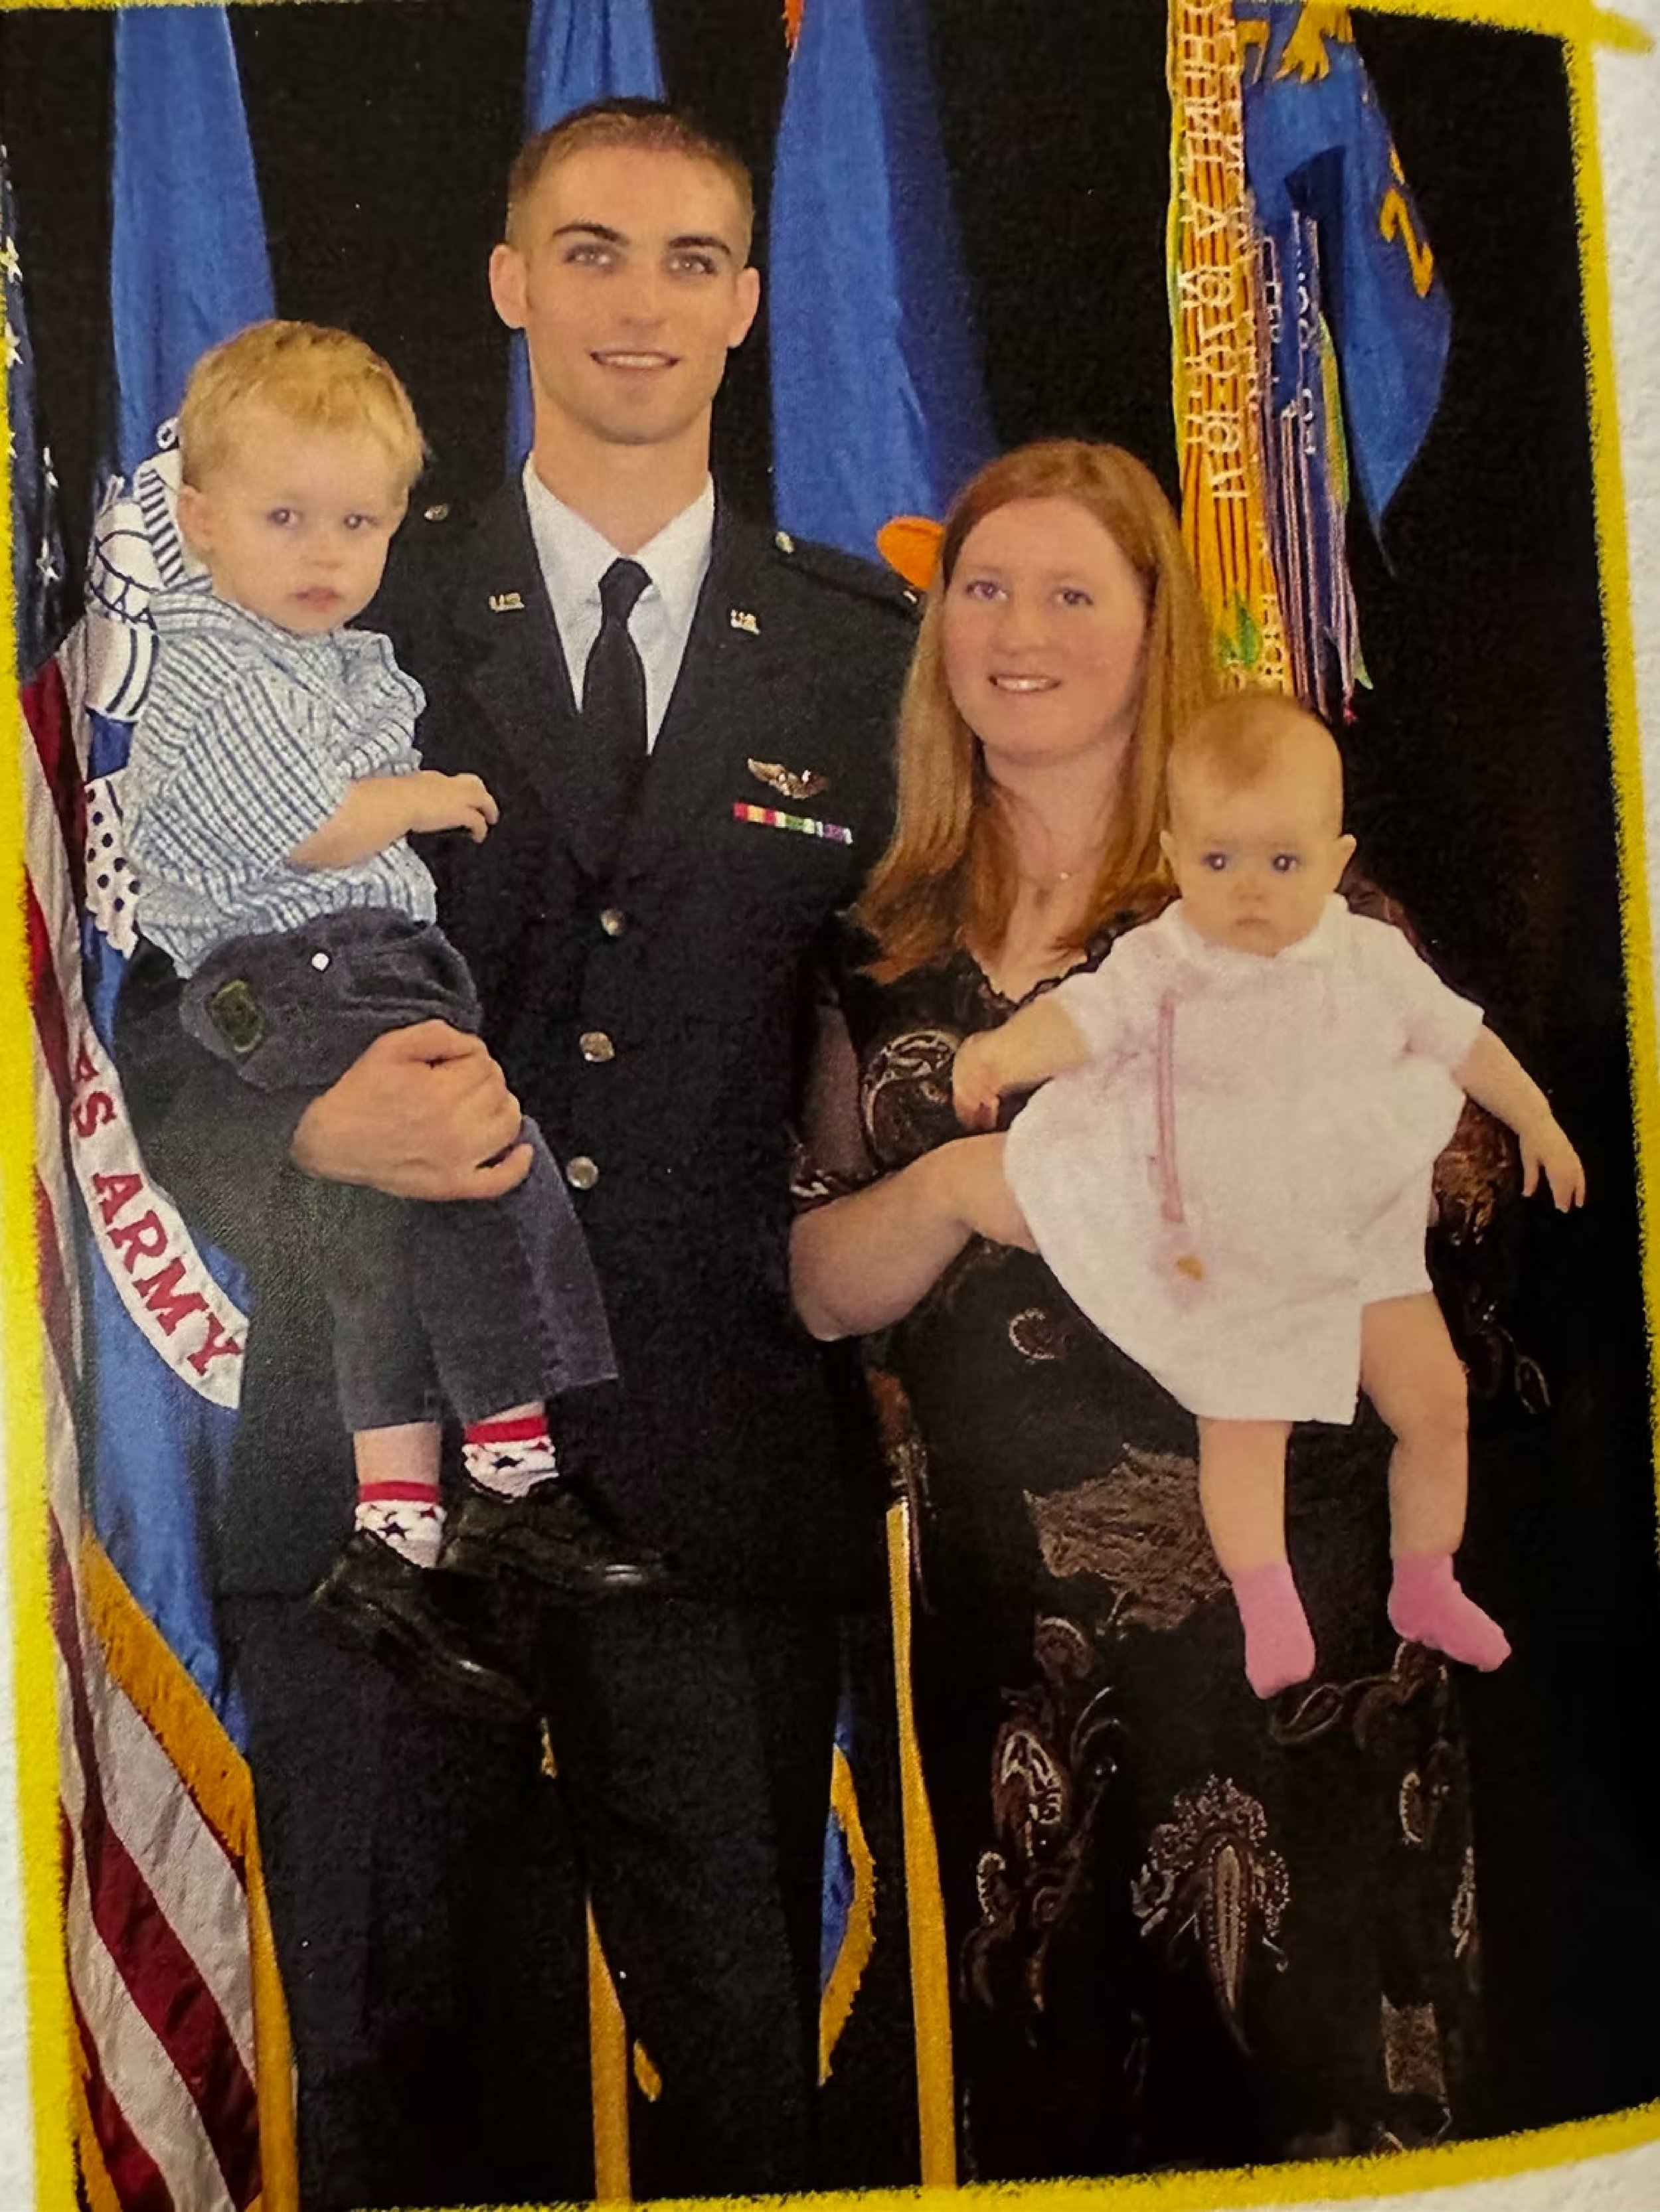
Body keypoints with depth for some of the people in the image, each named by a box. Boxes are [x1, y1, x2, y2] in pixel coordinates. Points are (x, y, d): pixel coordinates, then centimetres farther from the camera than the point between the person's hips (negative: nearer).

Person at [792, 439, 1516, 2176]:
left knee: (1326, 2094, 5)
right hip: (1006, 1624, 3)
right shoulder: (885, 948, 8)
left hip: (1287, 1585, -3)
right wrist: (955, 1191, -13)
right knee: (1046, 2106, 14)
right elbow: (818, 1287, 6)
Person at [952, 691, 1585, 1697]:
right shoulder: (1163, 969, -16)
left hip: (1369, 1239, 3)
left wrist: (1537, 1120, 18)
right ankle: (1269, 1609, 8)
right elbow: (1083, 1014, -33)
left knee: (1438, 1402, 7)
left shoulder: (1373, 958, -6)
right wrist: (1004, 1050, -54)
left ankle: (1426, 1585, 27)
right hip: (1233, 1265, -3)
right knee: (1243, 1427, -9)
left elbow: (1461, 1037, 8)